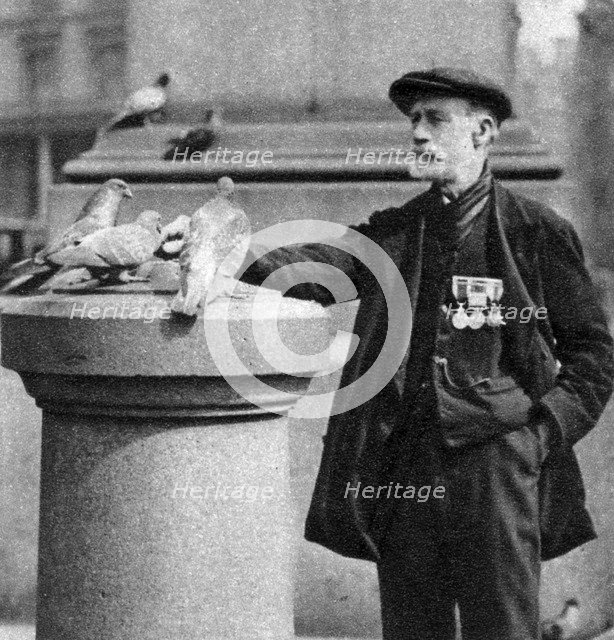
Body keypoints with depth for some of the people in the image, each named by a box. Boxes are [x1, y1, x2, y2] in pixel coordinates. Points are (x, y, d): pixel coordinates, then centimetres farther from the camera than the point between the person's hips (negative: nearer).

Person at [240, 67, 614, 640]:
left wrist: (547, 430, -6)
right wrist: (237, 267, -25)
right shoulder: (392, 232, 12)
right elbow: (320, 261, -7)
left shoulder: (538, 233, 3)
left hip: (498, 465, -3)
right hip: (402, 471, 4)